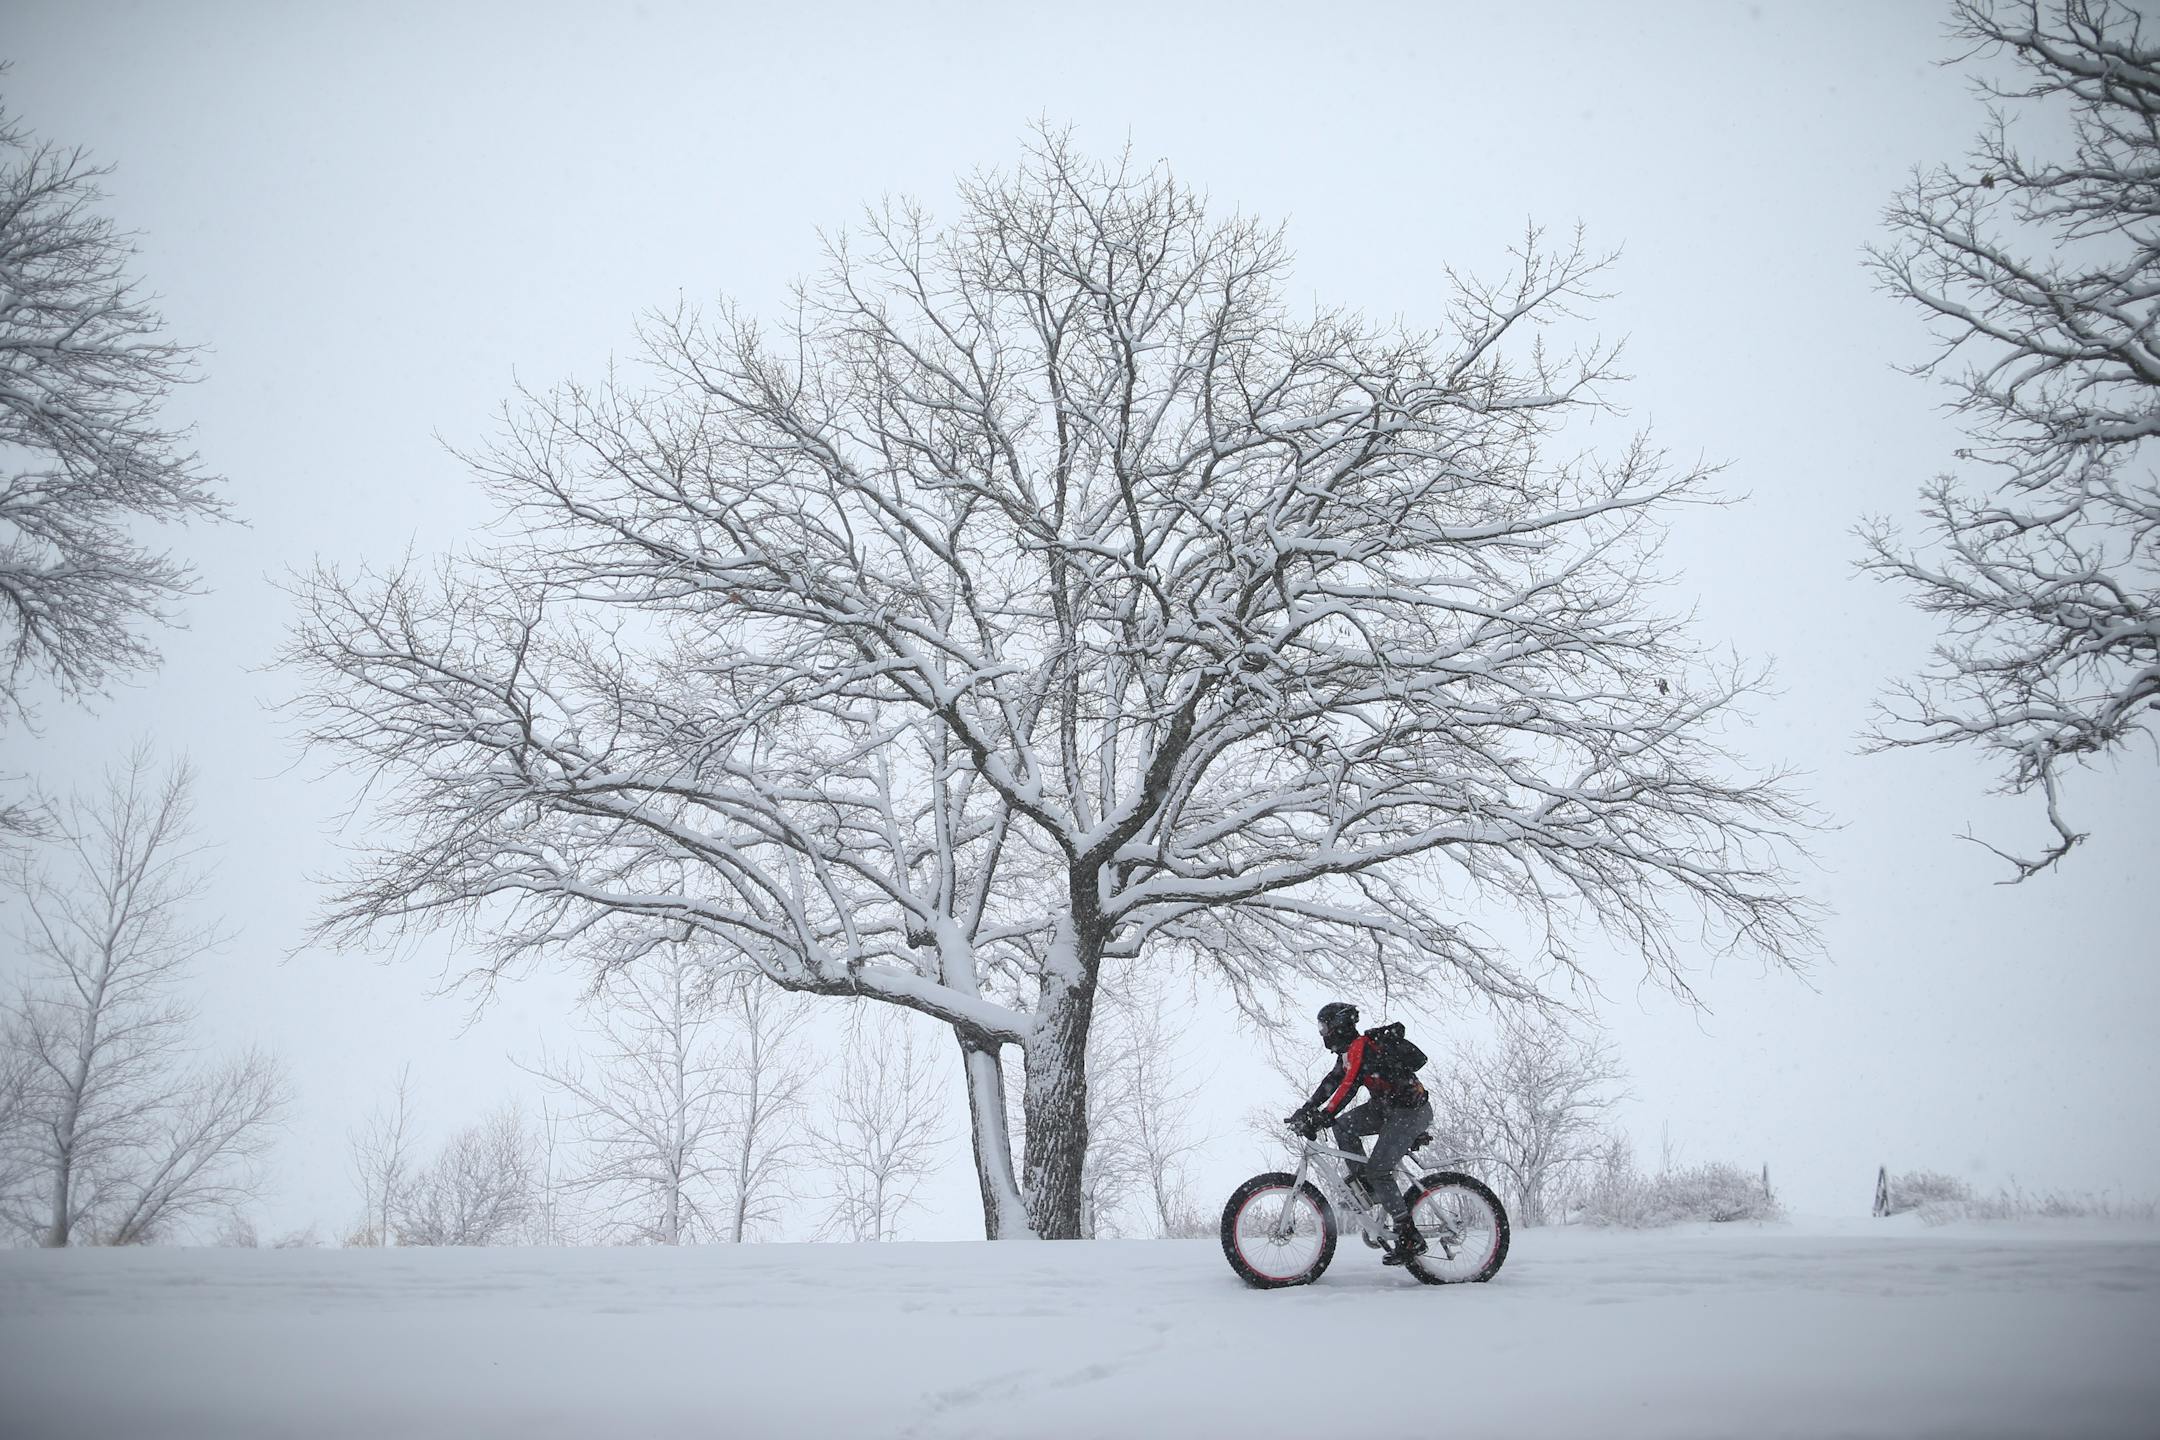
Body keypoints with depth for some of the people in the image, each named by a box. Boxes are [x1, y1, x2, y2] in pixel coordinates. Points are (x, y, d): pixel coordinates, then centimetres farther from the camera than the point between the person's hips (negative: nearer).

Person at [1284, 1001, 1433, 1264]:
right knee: (1343, 1125, 0)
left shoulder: (1361, 1047, -19)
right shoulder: (1349, 1050, 13)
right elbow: (1331, 1083, 15)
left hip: (1412, 1111, -10)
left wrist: (1320, 1119, -31)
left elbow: (1348, 1087, -28)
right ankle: (1363, 1182, 6)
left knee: (1378, 1170, -14)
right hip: (1388, 1106, 10)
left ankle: (1409, 1238, -11)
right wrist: (1306, 1110, 8)